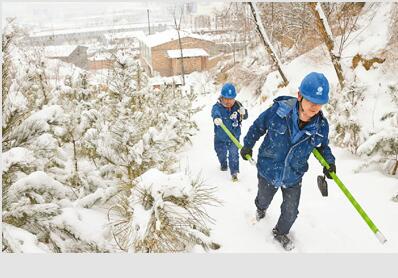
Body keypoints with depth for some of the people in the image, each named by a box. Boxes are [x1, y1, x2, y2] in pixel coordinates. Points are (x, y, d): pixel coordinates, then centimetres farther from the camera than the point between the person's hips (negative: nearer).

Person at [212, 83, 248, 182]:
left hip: (234, 136, 0)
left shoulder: (237, 105, -11)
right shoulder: (217, 106, -21)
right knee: (221, 153, 21)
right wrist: (216, 118, -68)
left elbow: (244, 117, -10)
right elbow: (215, 112, -43)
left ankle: (234, 172, 16)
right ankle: (223, 164, 52)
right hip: (220, 137, 0)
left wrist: (243, 113, -36)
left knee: (234, 154, -2)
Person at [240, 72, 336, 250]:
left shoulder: (321, 126, -18)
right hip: (268, 170, -1)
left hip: (293, 177, 1)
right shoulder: (278, 111, -28)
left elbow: (322, 146, 5)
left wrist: (329, 161, -13)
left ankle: (281, 233, 48)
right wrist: (247, 145, -1)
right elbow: (258, 126, -9)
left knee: (291, 212, 14)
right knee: (264, 199, 28)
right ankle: (260, 209, 67)